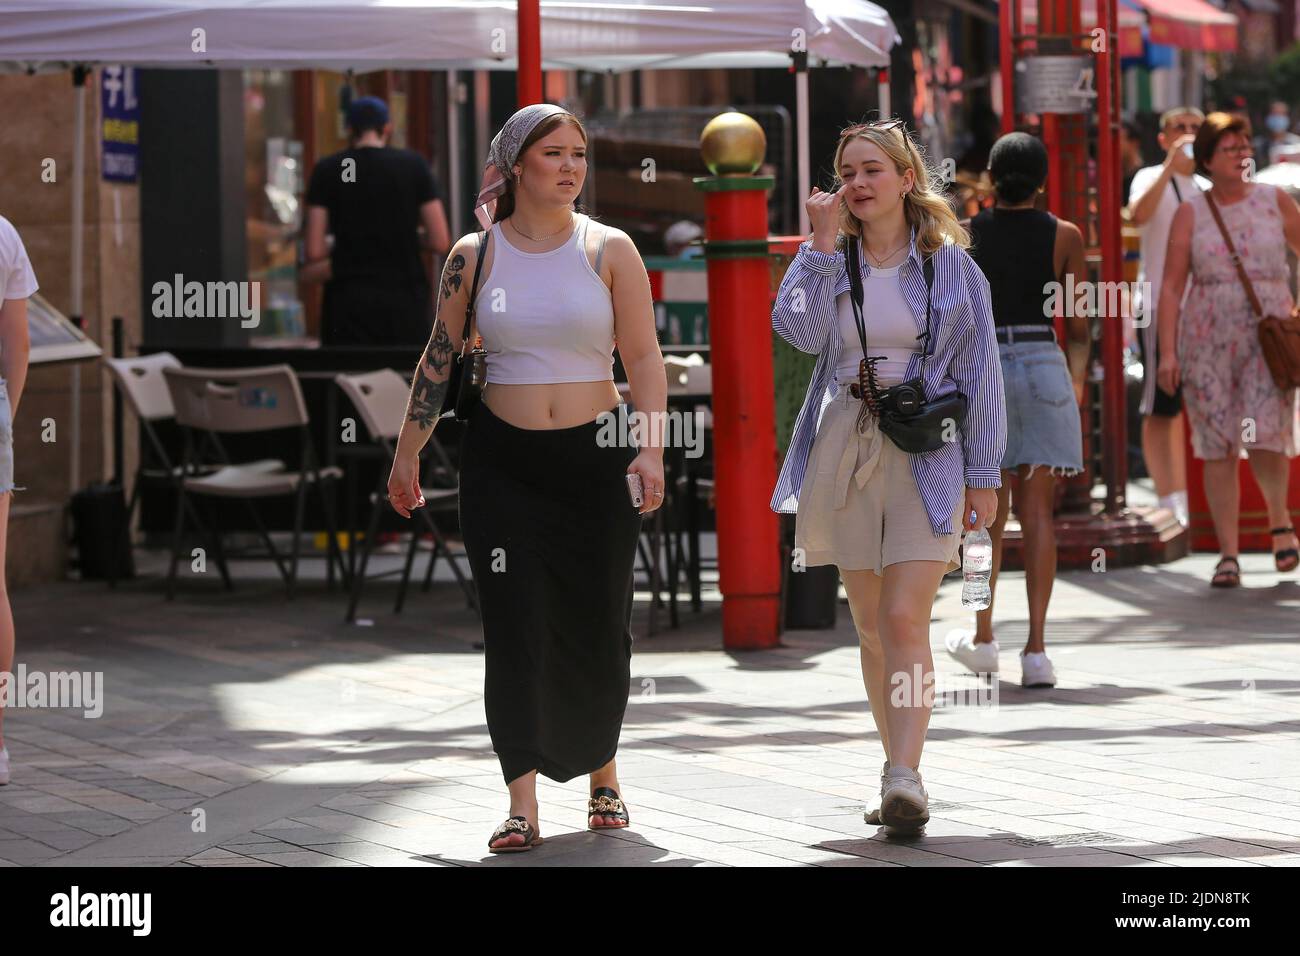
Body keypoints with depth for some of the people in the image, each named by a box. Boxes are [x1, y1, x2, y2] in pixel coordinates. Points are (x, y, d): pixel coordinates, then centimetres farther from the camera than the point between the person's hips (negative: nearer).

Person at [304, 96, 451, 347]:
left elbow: (315, 252, -4)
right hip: (406, 299, 0)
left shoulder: (327, 171, -1)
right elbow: (440, 242, -2)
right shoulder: (414, 165, 0)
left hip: (349, 305, 0)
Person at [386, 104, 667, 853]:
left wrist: (651, 448, -13)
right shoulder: (474, 255, 2)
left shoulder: (609, 250, 0)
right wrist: (409, 453, 10)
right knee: (515, 628, -6)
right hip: (502, 461, 0)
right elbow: (439, 358, 9)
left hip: (596, 455, 0)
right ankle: (523, 805, -5)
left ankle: (602, 773, 28)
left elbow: (645, 356, -1)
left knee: (599, 627, 6)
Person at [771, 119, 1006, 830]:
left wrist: (983, 474, -1)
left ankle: (905, 775, -19)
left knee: (905, 619, -14)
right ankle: (900, 766, 16)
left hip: (928, 456, -3)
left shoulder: (951, 265, 2)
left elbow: (980, 372, 3)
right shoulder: (832, 261, 8)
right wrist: (823, 241, -9)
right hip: (848, 449, 3)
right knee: (870, 626, 7)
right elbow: (799, 330, -11)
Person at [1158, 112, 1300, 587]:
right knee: (1217, 447, 0)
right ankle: (1228, 555, 6)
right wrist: (1167, 352, -7)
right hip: (1207, 340, 1)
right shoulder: (1191, 213, 4)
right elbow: (1171, 285, 1)